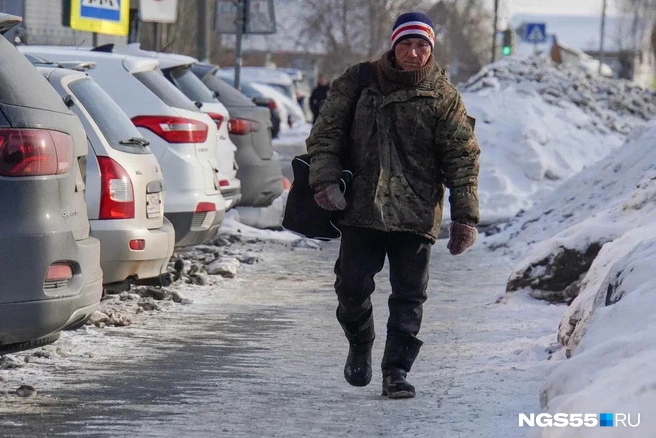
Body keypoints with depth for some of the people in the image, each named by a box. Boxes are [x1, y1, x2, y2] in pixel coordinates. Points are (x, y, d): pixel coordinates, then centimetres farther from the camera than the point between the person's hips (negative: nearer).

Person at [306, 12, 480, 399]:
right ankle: (360, 346, 26)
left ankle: (397, 370, 6)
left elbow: (463, 157, 1)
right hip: (361, 207, 1)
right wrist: (326, 179, -10)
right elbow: (327, 132, 6)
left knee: (409, 295, -1)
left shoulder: (443, 96, 2)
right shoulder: (358, 83, 5)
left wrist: (465, 216, -5)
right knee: (353, 286, -1)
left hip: (416, 213, 0)